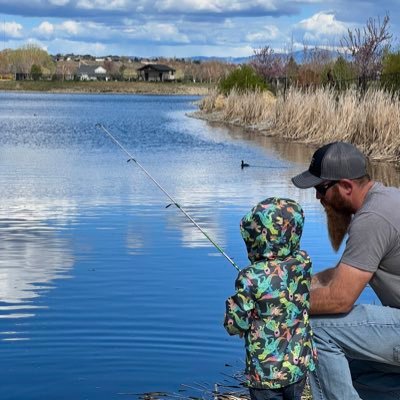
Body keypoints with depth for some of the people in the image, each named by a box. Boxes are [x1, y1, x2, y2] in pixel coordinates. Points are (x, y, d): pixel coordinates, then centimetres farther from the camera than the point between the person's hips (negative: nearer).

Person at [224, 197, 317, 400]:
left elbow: (236, 325, -13)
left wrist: (232, 306, 8)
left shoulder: (251, 277, -21)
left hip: (267, 370, -5)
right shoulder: (303, 263, -7)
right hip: (301, 362, 5)